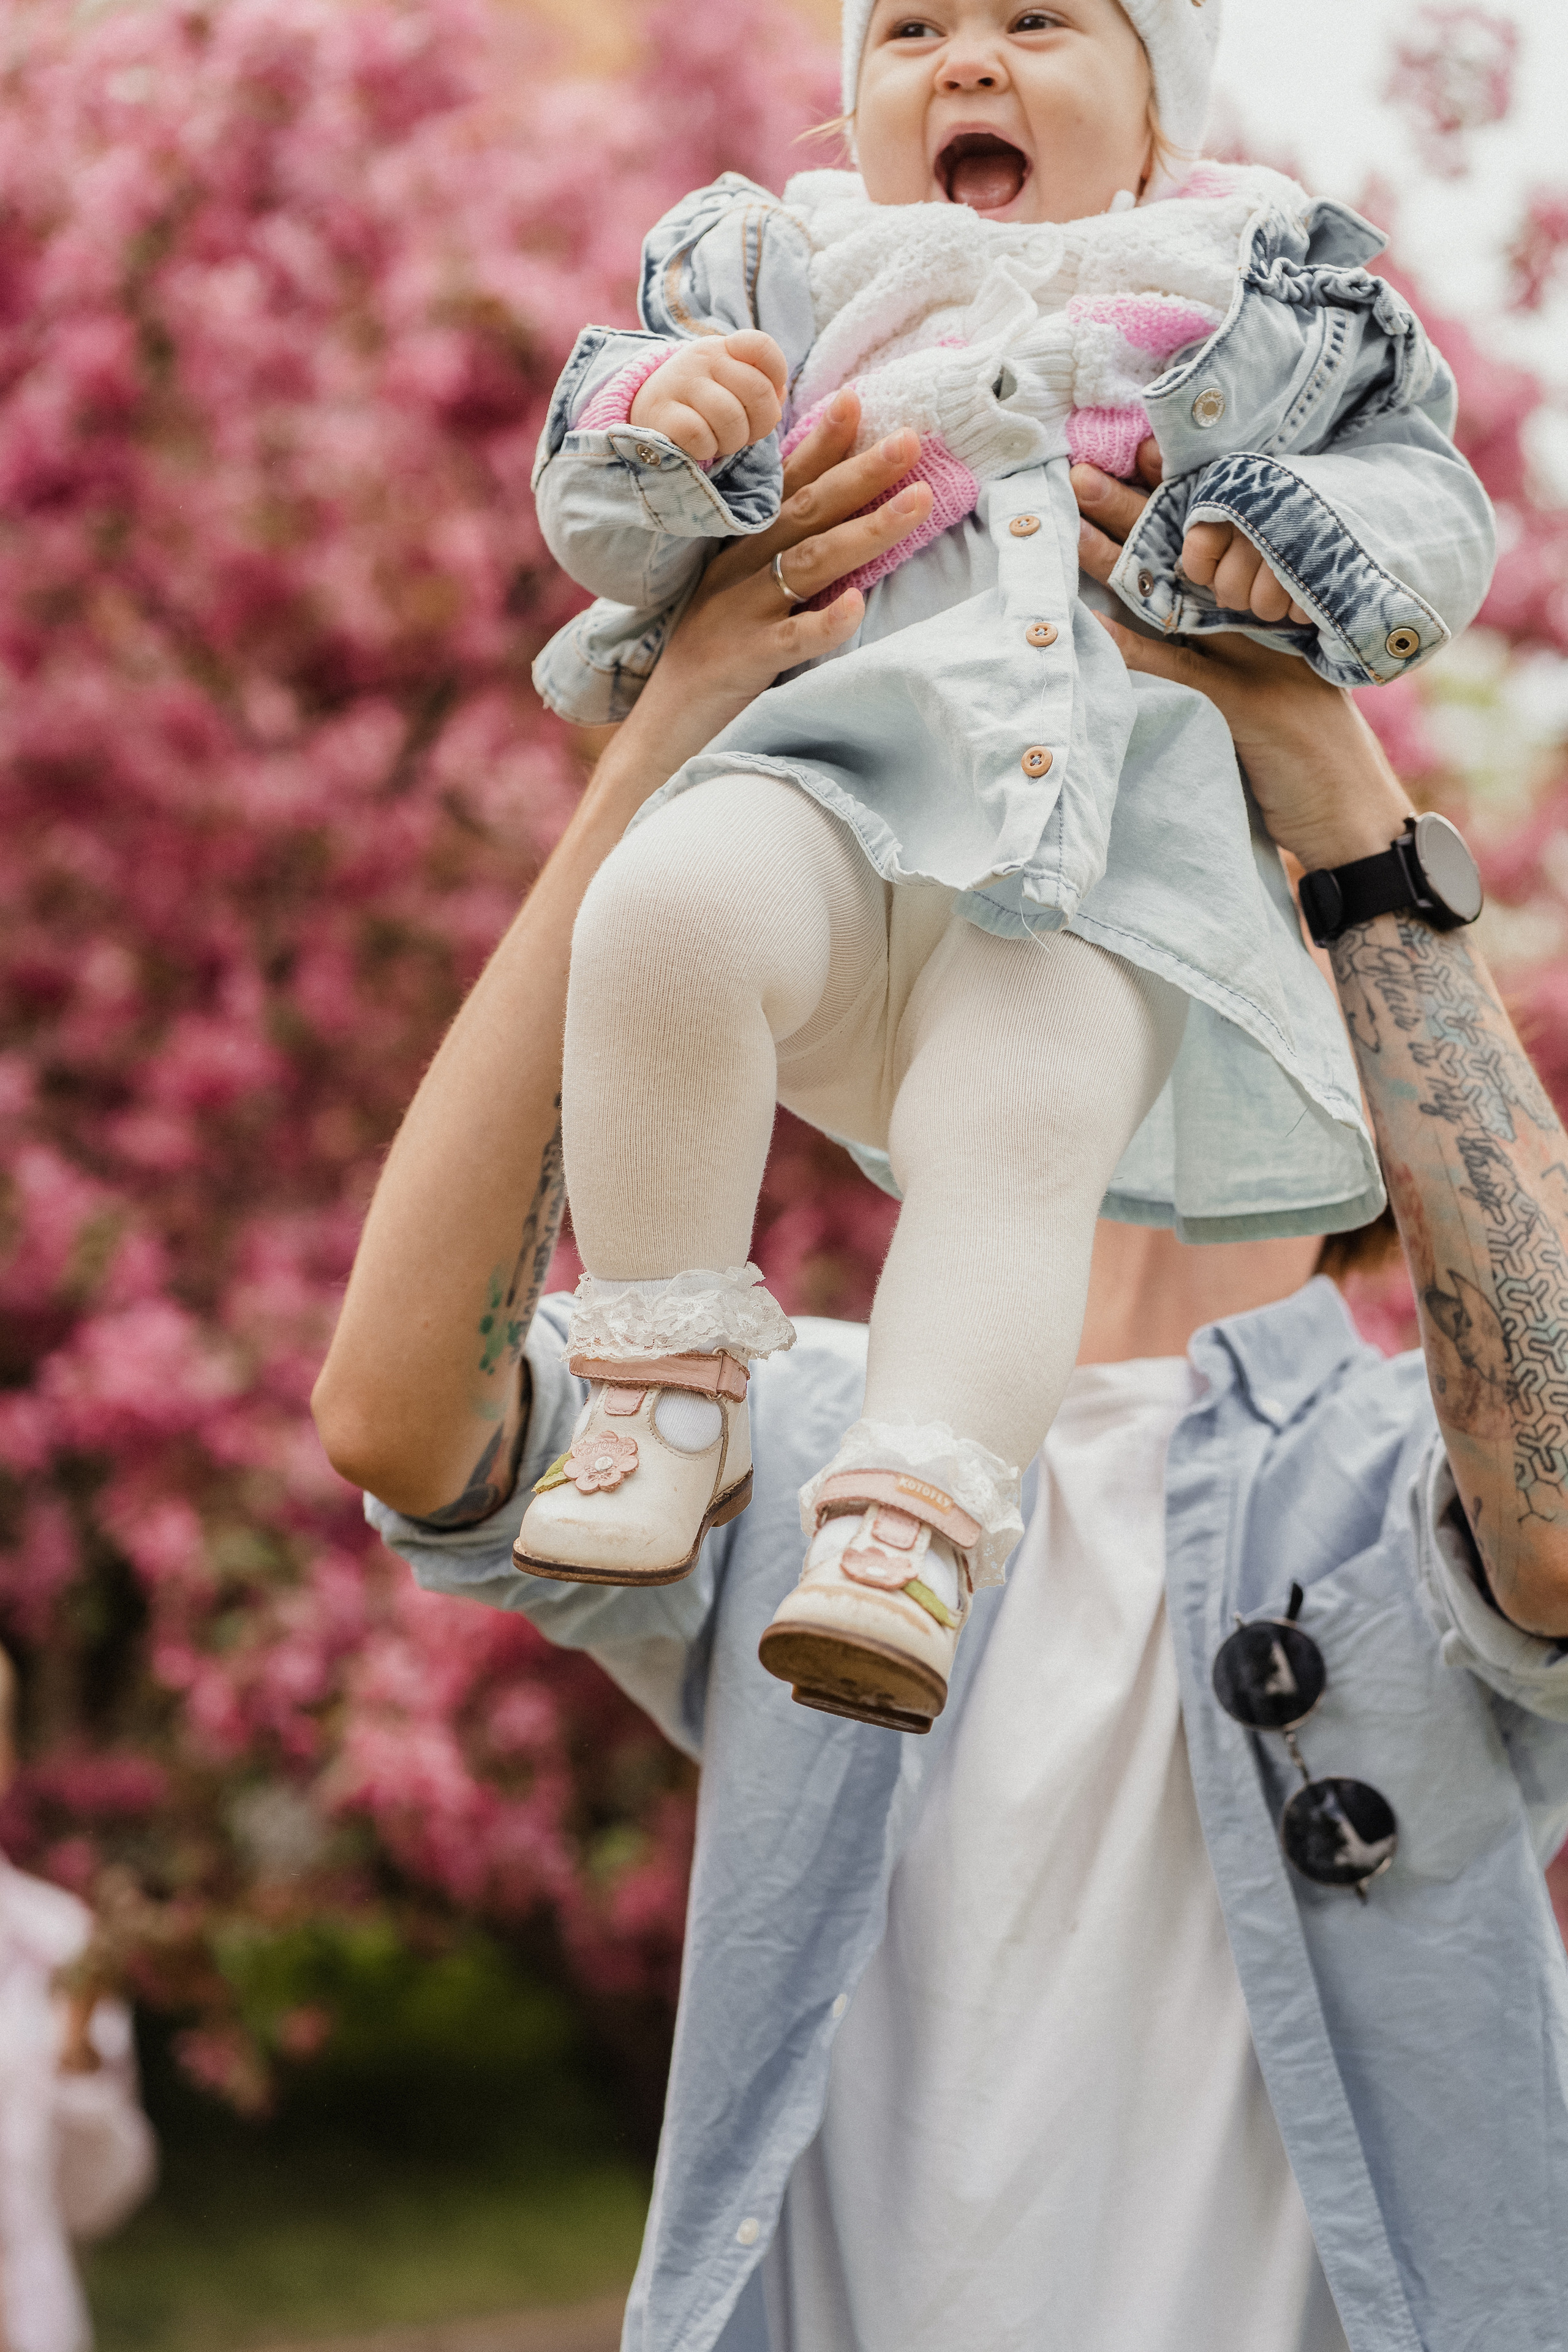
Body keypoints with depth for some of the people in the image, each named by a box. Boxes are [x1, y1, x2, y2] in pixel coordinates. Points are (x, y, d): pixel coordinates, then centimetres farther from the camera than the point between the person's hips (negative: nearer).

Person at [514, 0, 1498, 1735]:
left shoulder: (1263, 294, 18)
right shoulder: (773, 277, 20)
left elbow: (1431, 499, 15)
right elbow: (612, 540, 15)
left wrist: (1314, 538, -8)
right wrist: (655, 421, -8)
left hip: (1109, 835, 0)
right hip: (836, 780, 1)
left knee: (1018, 1139, -28)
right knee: (669, 907, -32)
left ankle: (912, 1530, -28)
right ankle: (668, 1399, -21)